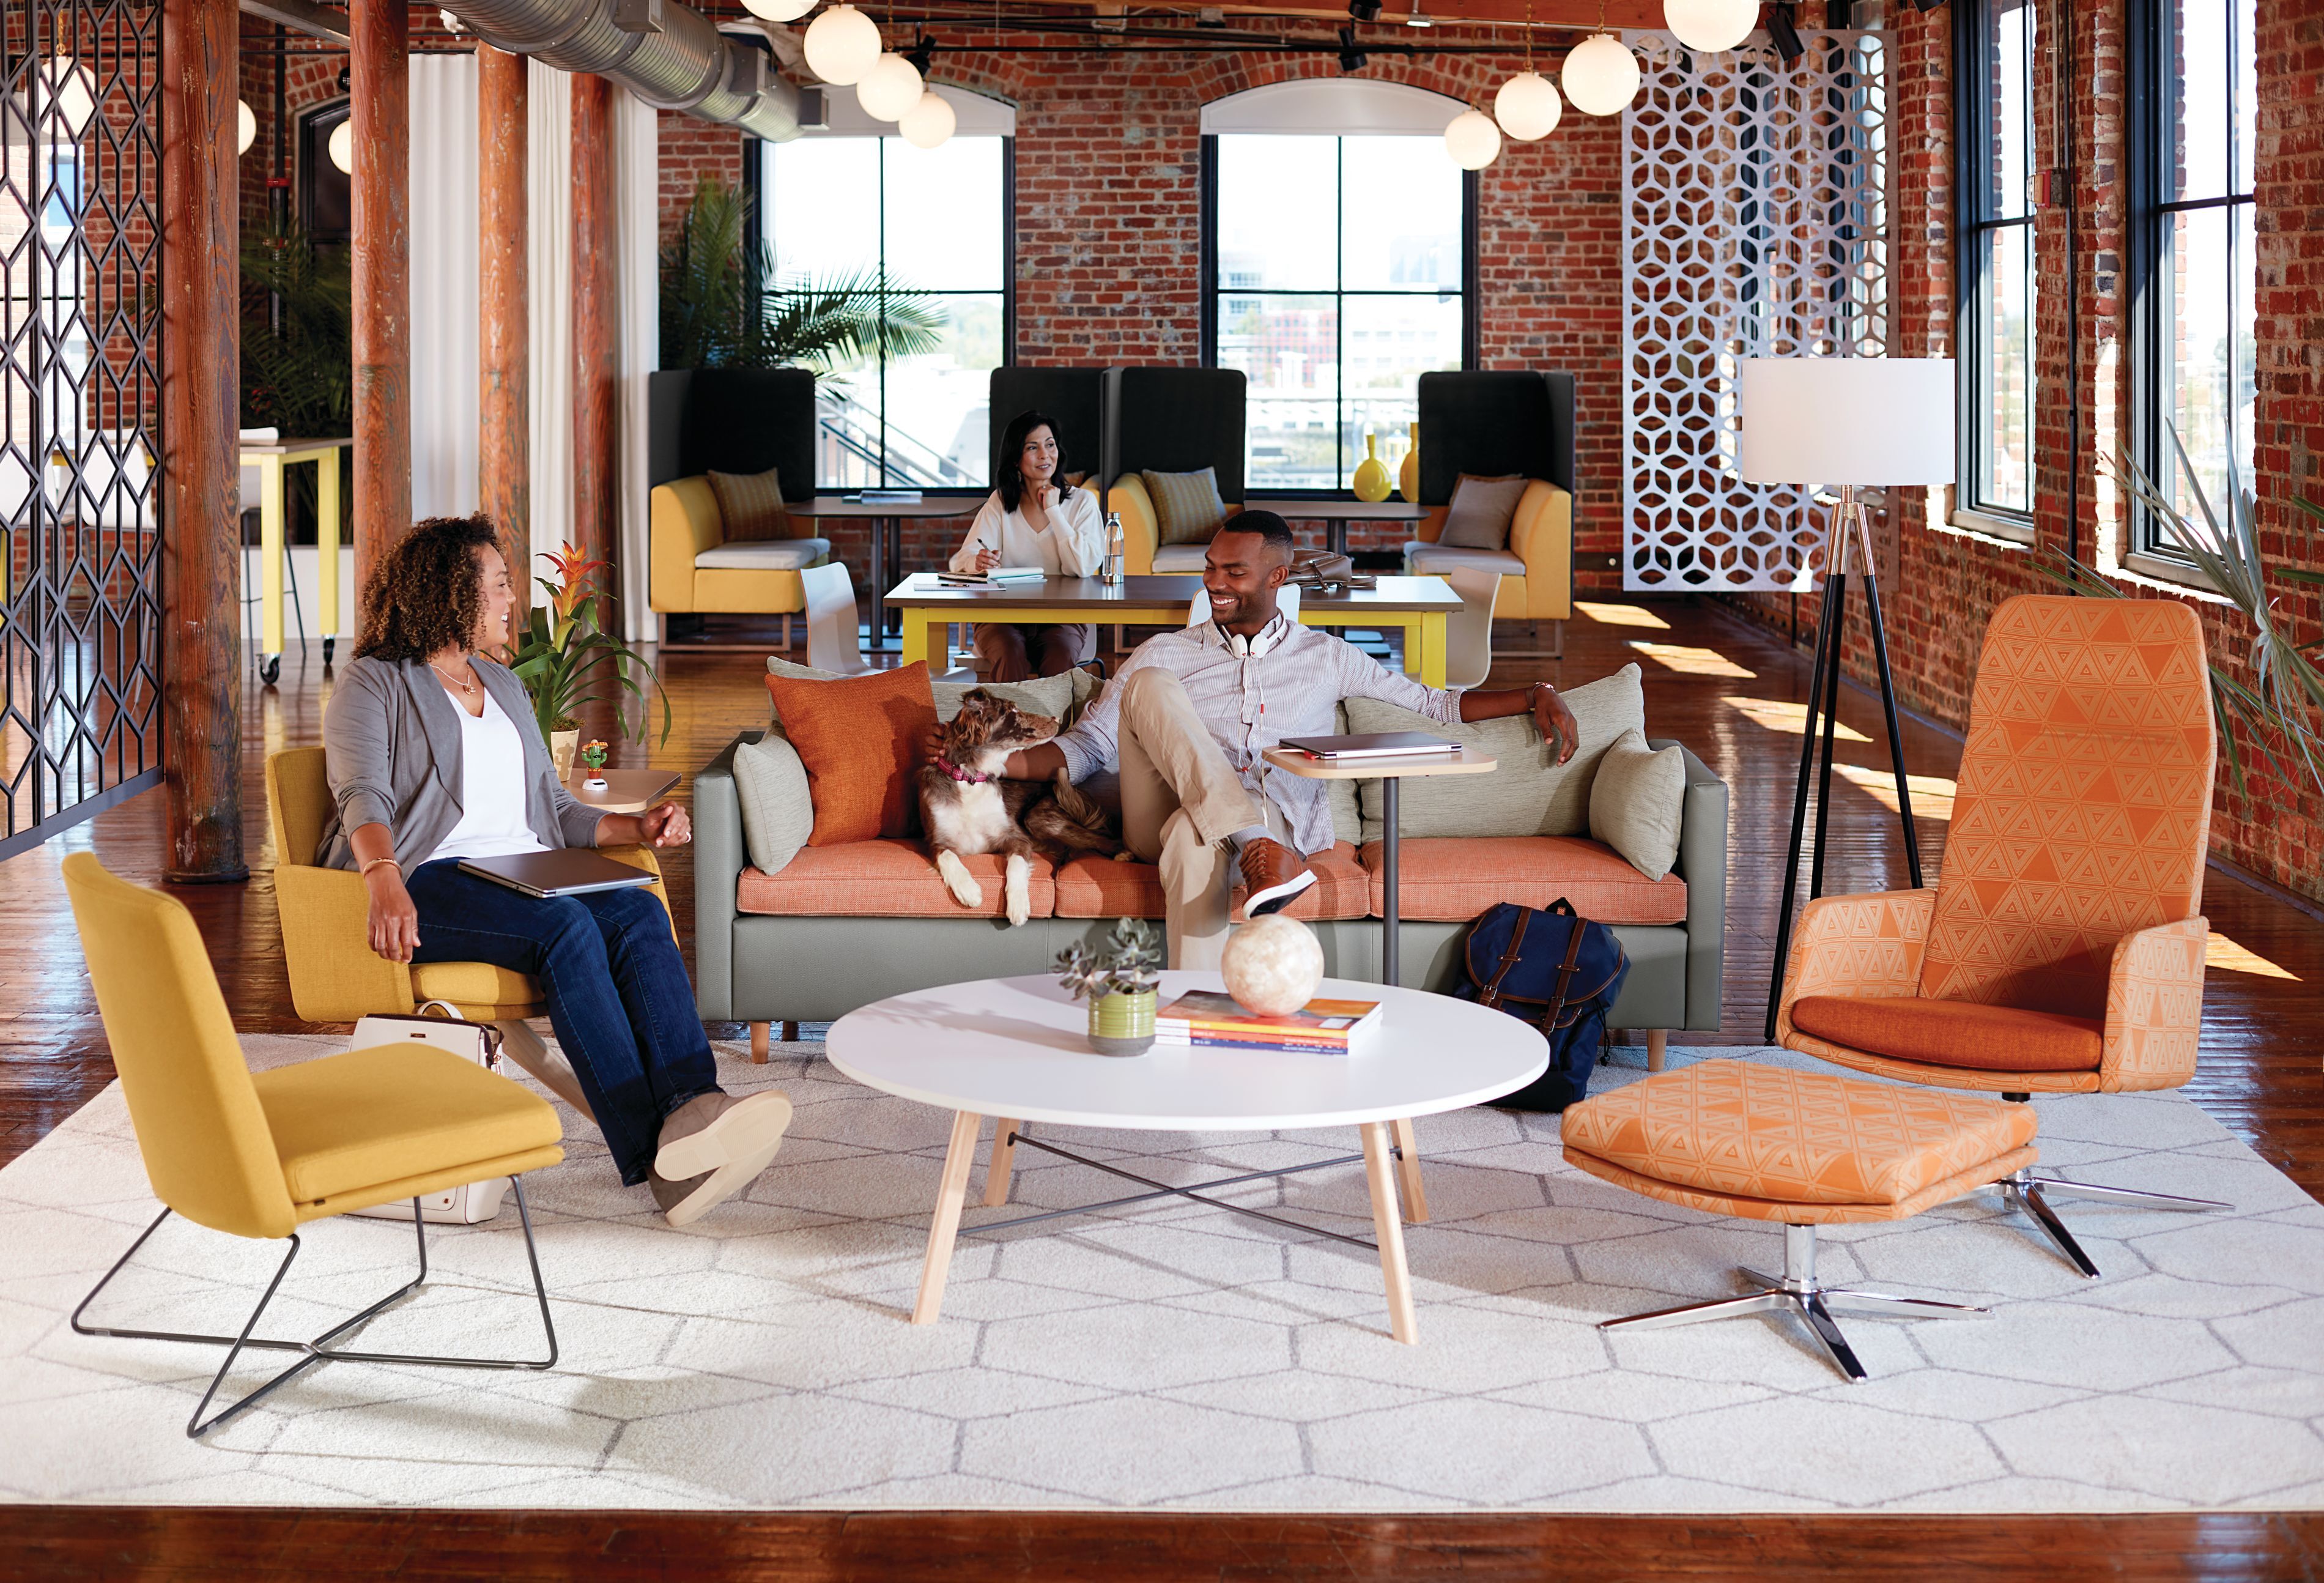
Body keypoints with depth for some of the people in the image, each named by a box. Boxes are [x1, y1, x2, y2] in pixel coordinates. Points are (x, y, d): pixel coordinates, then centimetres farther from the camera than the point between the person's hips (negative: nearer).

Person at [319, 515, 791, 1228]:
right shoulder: (373, 685, 5)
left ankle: (694, 1108, -46)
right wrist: (385, 880, -34)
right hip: (430, 882, -6)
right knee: (566, 925, -34)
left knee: (639, 912, -26)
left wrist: (637, 826, 8)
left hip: (527, 874, 6)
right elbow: (363, 796, -13)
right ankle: (650, 1151, -42)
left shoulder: (504, 687, 27)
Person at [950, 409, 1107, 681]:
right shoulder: (1000, 502, 8)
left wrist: (1053, 511, -6)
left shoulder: (1081, 502, 5)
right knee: (1010, 655, -32)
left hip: (1063, 617, -1)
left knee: (1060, 655, -33)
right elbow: (963, 559, -2)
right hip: (1004, 615, 1)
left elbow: (1083, 567, -10)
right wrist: (979, 562, -26)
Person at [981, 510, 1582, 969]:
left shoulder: (1327, 659, 19)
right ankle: (1256, 848, -40)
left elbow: (1433, 706, 19)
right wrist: (997, 763, -7)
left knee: (1197, 834, -39)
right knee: (1150, 684, -24)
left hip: (1275, 820, -2)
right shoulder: (1166, 655, 17)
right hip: (1161, 822, 2)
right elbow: (1088, 745, 11)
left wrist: (1537, 696, 7)